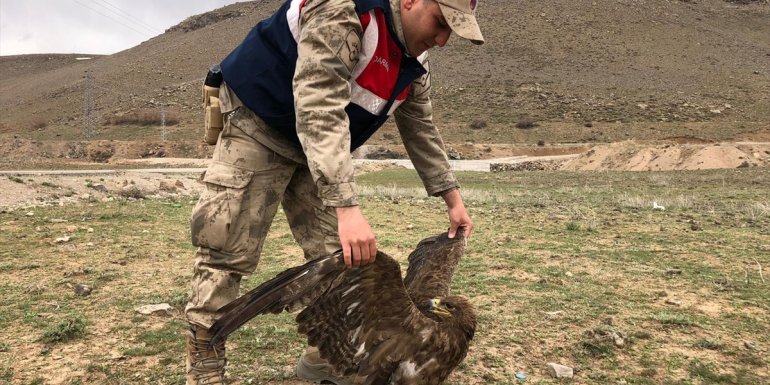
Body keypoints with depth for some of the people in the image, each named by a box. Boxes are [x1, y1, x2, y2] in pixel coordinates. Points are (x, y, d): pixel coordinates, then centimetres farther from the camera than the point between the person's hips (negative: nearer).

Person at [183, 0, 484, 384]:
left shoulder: (413, 59, -2)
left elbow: (421, 131, 9)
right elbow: (318, 109, -39)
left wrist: (453, 200, 7)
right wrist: (347, 208, -46)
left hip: (317, 147, 8)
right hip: (258, 126, -7)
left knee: (336, 253, 4)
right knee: (226, 252, -10)